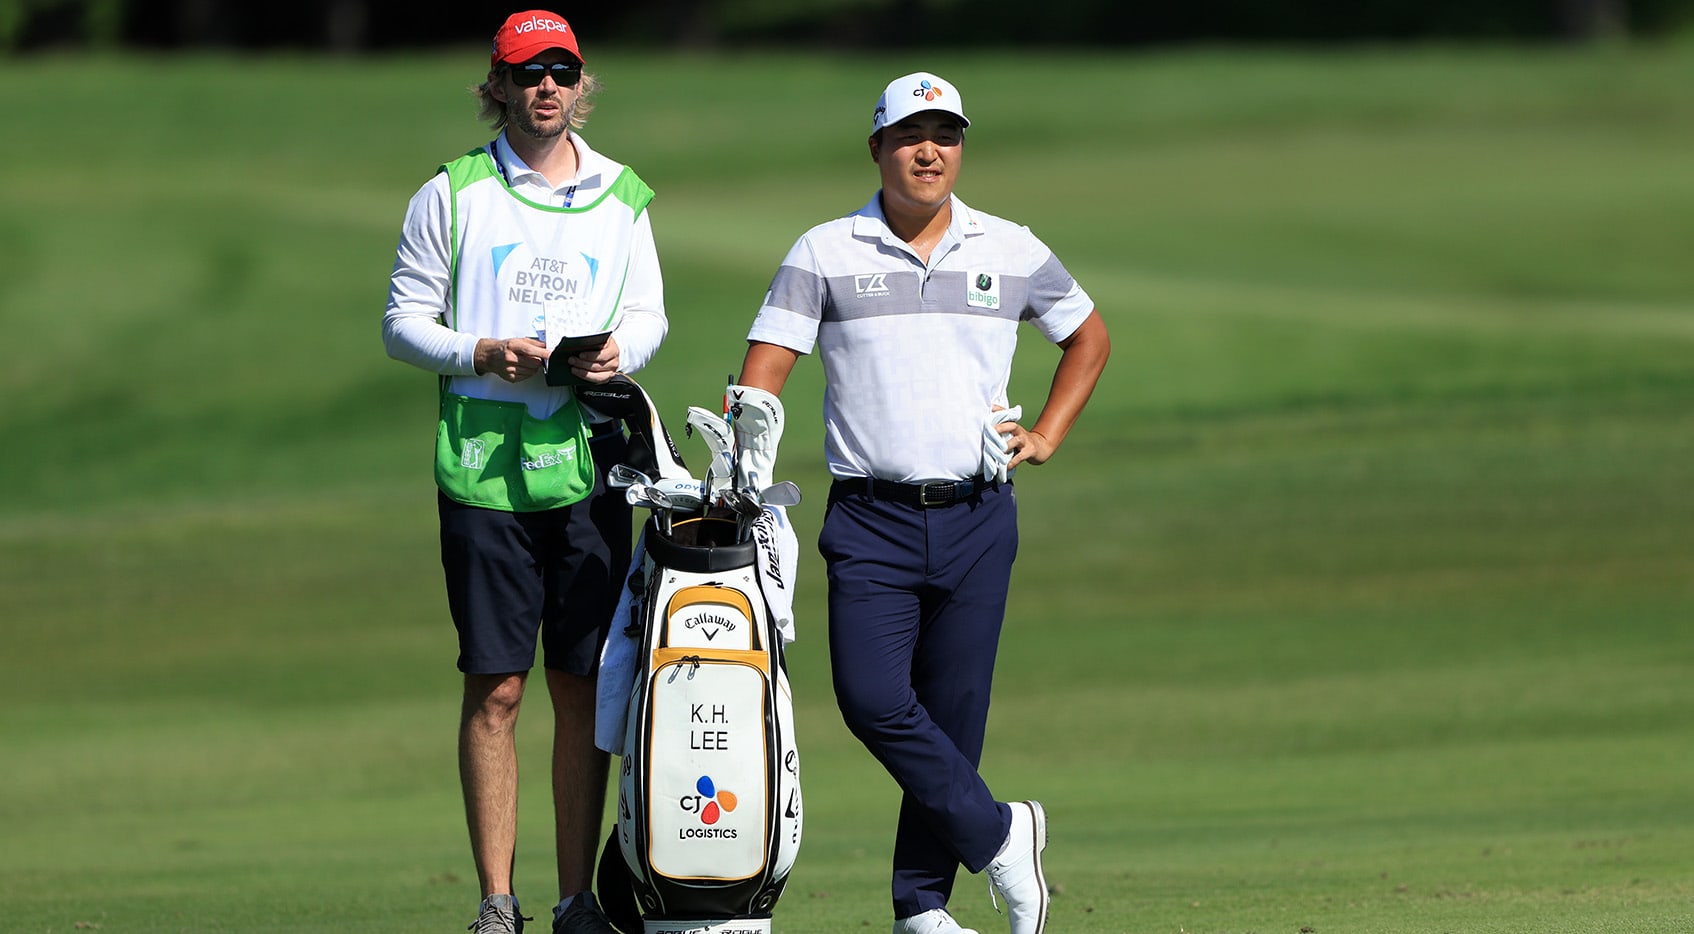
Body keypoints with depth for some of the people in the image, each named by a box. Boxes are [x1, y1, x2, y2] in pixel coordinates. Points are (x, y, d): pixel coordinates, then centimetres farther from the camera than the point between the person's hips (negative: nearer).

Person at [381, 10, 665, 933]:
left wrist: (620, 353, -6)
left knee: (583, 685, 3)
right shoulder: (451, 193, 3)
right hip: (483, 465, -2)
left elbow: (648, 313, 17)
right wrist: (483, 354, -13)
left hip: (590, 464, 2)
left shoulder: (621, 197, 11)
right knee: (494, 686, -3)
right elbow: (403, 320, 4)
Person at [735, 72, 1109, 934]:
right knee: (872, 698, -16)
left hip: (977, 517, 2)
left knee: (954, 710, 2)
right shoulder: (824, 254, 3)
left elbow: (1089, 337, 23)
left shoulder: (1011, 252, 8)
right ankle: (997, 837, 1)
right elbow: (764, 372, -3)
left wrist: (1046, 437, 11)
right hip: (871, 518, -1)